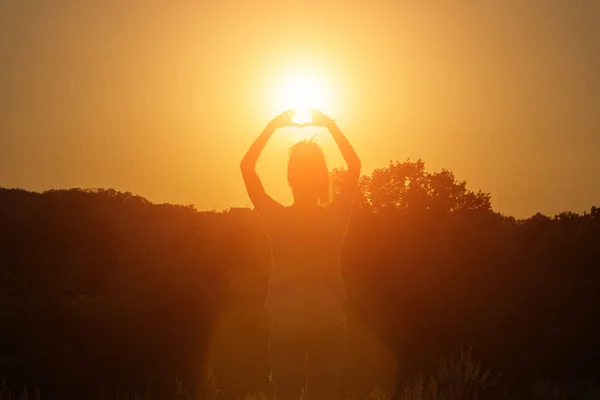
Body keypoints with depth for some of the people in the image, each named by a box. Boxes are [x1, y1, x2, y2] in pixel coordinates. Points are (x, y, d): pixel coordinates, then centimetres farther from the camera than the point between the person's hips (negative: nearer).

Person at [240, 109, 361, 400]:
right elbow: (355, 165, 7)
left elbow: (246, 166, 1)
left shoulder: (277, 218, -9)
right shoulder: (335, 217, -7)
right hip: (329, 323, 1)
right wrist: (330, 126, 7)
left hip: (286, 324, -1)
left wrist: (272, 126, 3)